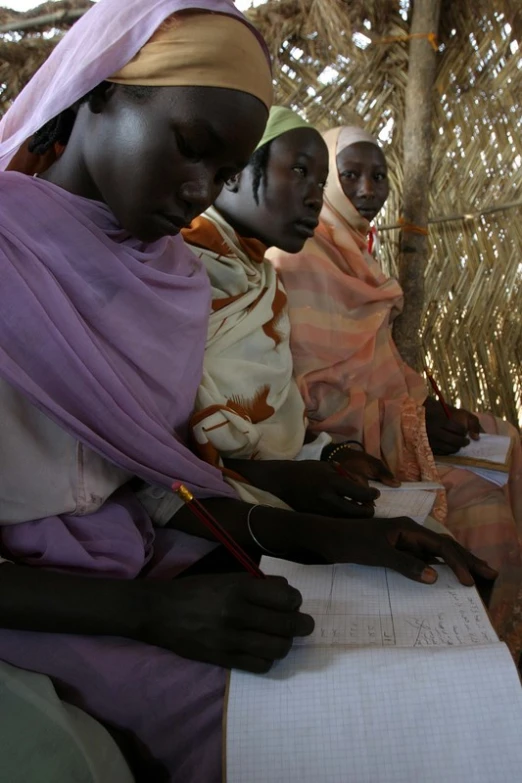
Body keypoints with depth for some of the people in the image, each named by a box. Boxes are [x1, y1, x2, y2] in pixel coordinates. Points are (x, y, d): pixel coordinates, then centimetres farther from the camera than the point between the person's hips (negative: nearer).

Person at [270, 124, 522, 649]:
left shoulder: (354, 254, 14)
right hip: (340, 442, -10)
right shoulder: (301, 261, -15)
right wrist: (400, 423, -18)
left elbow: (379, 357, 14)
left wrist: (431, 407, 0)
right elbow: (303, 390, -21)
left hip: (386, 416, 10)